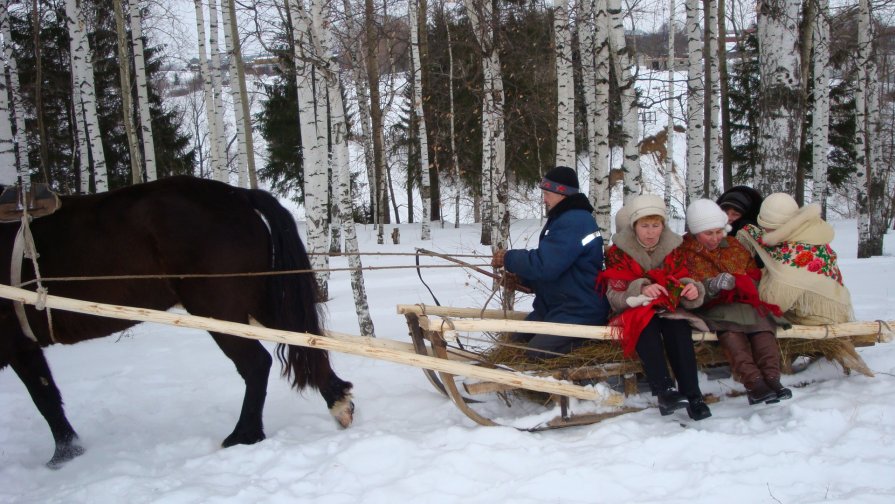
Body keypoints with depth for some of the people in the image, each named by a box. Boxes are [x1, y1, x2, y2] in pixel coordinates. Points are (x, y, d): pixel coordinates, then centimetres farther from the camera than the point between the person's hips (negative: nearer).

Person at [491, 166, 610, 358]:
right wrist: (521, 277, 4)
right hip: (552, 306, 10)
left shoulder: (574, 222, -20)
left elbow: (543, 264, -26)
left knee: (534, 356, -21)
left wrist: (509, 259, -11)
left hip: (578, 313, -10)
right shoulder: (565, 218, 15)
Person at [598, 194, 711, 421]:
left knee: (678, 326, -31)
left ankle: (692, 394, -38)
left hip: (667, 309, 2)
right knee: (647, 323, -36)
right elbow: (615, 297, -10)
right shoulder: (618, 252, -1)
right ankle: (664, 390, -48)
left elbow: (681, 282, 4)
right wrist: (640, 290, -30)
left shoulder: (672, 249, 9)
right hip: (633, 312, -2)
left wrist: (691, 289, -21)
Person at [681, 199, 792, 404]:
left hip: (744, 304, 4)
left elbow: (755, 275, 21)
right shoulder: (684, 253, 7)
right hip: (710, 309, -4)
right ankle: (753, 381, -48)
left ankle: (771, 377, -40)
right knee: (729, 327, -36)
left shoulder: (734, 247, 20)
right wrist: (711, 286, -23)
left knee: (762, 320, -29)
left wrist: (739, 283, -3)